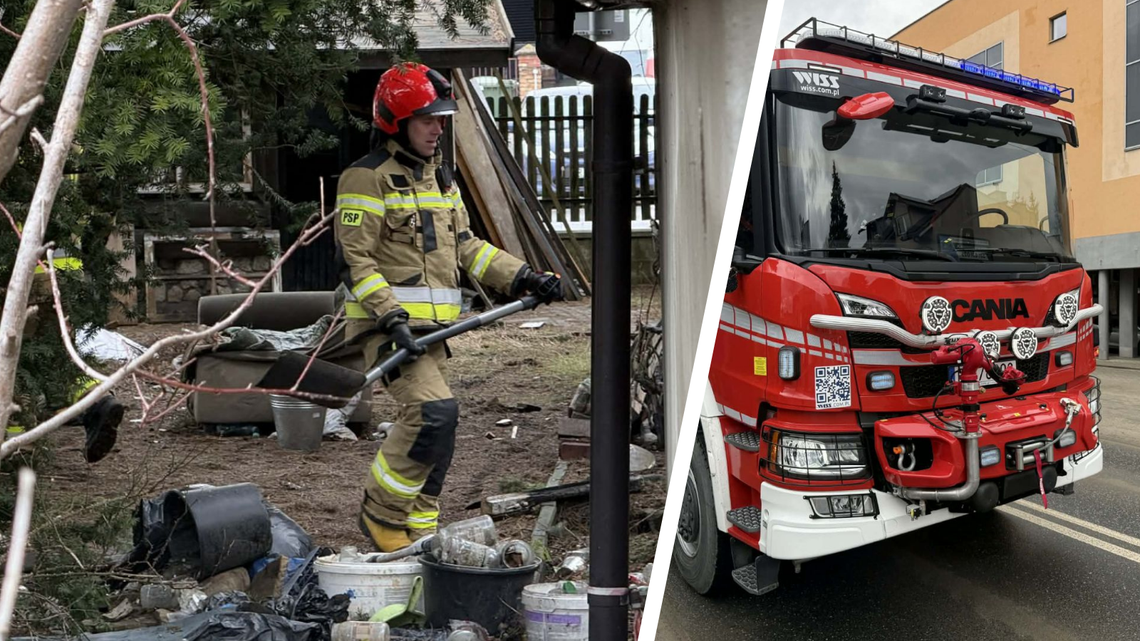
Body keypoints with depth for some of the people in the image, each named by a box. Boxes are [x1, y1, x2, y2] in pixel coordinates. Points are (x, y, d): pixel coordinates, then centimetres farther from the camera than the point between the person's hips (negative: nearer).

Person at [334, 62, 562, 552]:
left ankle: (418, 532, 24)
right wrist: (392, 318, -23)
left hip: (431, 326, 8)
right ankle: (381, 513, -1)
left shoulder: (439, 176, 19)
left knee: (435, 433, 10)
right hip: (386, 324, -8)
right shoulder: (368, 178, -7)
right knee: (435, 411, -22)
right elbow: (355, 261, -12)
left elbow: (464, 245, 18)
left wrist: (521, 277, 7)